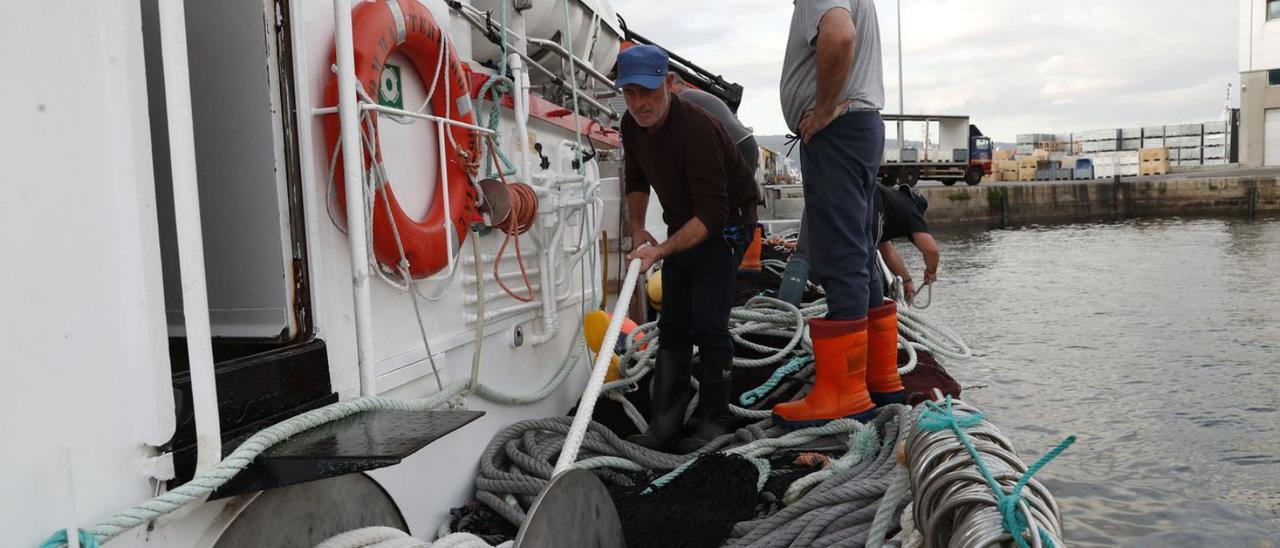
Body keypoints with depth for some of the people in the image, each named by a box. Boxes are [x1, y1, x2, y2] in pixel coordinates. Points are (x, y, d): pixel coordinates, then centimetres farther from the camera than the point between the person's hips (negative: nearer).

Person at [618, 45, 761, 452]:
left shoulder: (696, 130, -30)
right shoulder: (633, 126, -5)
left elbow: (712, 215, -33)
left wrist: (660, 251, -37)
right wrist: (637, 228, 5)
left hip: (724, 228, -8)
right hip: (683, 227, 8)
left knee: (708, 326, -11)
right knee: (672, 326, 6)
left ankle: (713, 419, 4)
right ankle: (666, 422, 11)